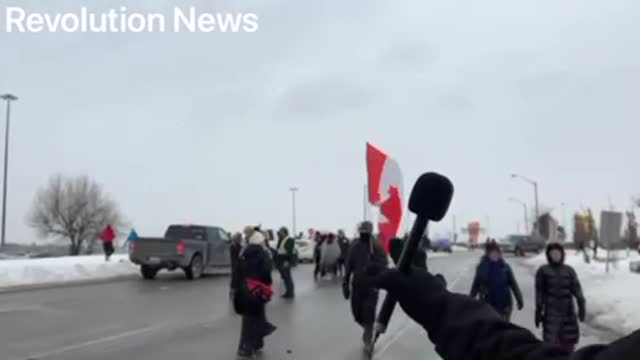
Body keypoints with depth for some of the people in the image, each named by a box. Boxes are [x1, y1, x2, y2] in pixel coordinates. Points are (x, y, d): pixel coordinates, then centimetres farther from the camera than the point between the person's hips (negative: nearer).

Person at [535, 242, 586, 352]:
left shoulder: (569, 270, 8)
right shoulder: (543, 271, 3)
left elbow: (577, 289, -4)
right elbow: (539, 293, 3)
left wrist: (581, 305, -18)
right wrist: (538, 311, 0)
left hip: (568, 312, 3)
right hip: (551, 312, -2)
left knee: (568, 343, 7)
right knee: (551, 343, -5)